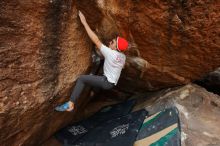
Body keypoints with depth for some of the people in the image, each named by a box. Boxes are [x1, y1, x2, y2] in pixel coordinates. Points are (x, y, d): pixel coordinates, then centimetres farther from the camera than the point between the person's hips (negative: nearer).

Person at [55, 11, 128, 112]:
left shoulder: (110, 53, -22)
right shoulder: (123, 56, 0)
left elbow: (96, 40, -23)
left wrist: (84, 22, -20)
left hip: (107, 82, -8)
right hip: (112, 82, 8)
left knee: (81, 79, -17)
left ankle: (70, 104, -20)